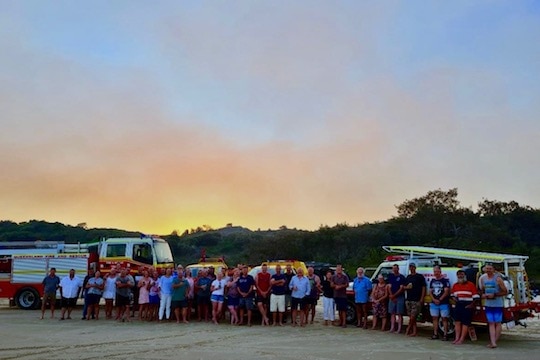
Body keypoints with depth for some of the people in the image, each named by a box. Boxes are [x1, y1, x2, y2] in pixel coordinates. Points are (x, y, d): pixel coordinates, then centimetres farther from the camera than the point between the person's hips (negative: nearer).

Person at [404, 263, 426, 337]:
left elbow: (423, 288, -3)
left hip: (416, 300, -6)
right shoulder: (408, 277, 17)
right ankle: (414, 331, 7)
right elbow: (405, 287, 23)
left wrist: (422, 299, -10)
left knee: (413, 316, -9)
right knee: (412, 317, 5)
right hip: (408, 299, 6)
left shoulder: (420, 277, 0)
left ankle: (408, 330, 0)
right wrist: (406, 287, -2)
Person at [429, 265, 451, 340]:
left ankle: (445, 335, -1)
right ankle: (435, 334, 14)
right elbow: (430, 291, 11)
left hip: (444, 303, -6)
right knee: (435, 318, 8)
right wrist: (434, 299, -5)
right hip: (434, 303, 6)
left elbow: (446, 292, -11)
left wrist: (440, 299, -13)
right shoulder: (432, 281, 12)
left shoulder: (445, 280, -5)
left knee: (444, 318, -3)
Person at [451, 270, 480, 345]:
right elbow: (453, 295, 26)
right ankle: (457, 338, 7)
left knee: (465, 323, -3)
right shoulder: (455, 285, 14)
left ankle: (461, 339, -1)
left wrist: (472, 305, -14)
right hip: (458, 305, 5)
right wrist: (455, 299, 5)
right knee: (457, 321, 2)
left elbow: (476, 297, -6)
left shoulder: (471, 285, -4)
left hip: (467, 306, -5)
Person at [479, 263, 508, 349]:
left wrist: (494, 295, -17)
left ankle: (494, 341, 9)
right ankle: (493, 342, -3)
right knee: (491, 323, 0)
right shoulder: (482, 278, 8)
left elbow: (505, 292, -8)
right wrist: (483, 295, 0)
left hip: (498, 304, -5)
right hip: (488, 304, 5)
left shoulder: (498, 279, -9)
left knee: (498, 323, 2)